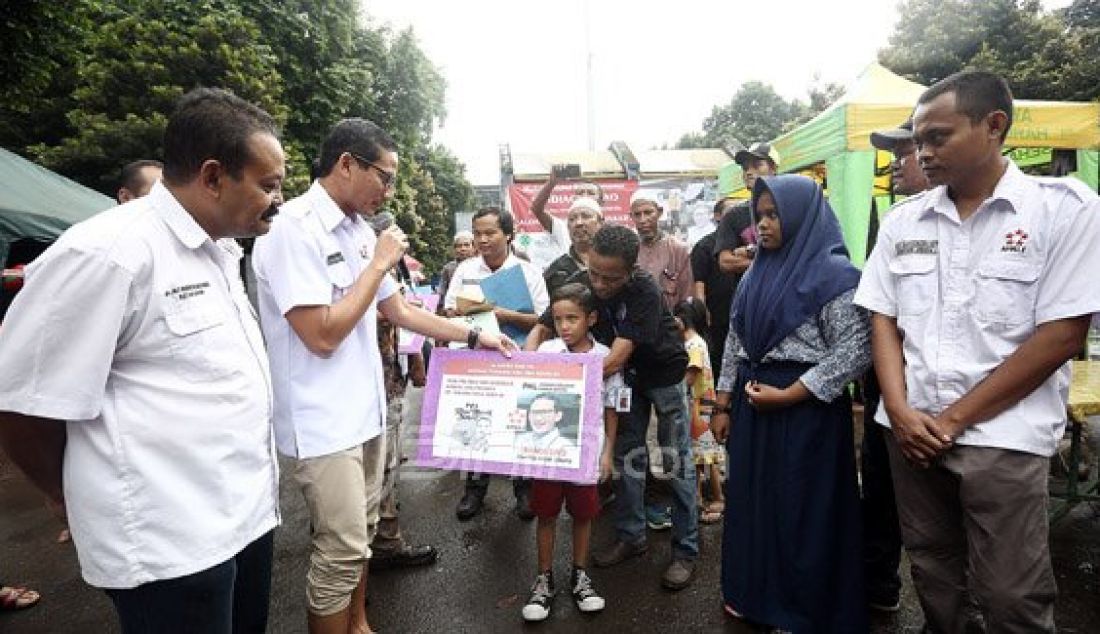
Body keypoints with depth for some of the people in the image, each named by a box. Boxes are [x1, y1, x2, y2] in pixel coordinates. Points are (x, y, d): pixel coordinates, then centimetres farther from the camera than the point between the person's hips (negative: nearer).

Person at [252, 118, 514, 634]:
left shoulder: (360, 230, 7)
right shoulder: (294, 228, -18)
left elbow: (400, 311, 16)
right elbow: (323, 335, -23)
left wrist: (474, 336, 17)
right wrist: (379, 263, -16)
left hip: (365, 410, 8)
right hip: (323, 420, -8)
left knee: (360, 534, 20)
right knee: (342, 551, 0)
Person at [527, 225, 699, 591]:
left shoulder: (645, 291, -34)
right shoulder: (580, 284, -20)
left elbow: (618, 356, -38)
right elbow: (541, 329, -16)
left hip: (664, 373, -4)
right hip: (627, 376, 5)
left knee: (677, 461, 1)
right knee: (627, 454, 10)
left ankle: (686, 550, 12)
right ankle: (631, 536, 25)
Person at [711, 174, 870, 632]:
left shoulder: (833, 273, -11)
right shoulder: (756, 274, 9)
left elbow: (855, 350, -17)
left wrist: (786, 395, -18)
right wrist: (723, 405, 9)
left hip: (806, 409, -6)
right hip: (752, 405, 7)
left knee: (802, 511, 6)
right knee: (752, 501, 14)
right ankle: (755, 597, 34)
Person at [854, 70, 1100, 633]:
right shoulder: (902, 220, 6)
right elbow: (883, 320, 7)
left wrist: (955, 419, -11)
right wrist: (900, 411, -7)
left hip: (1003, 437, -3)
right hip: (910, 432, 4)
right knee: (931, 572, 17)